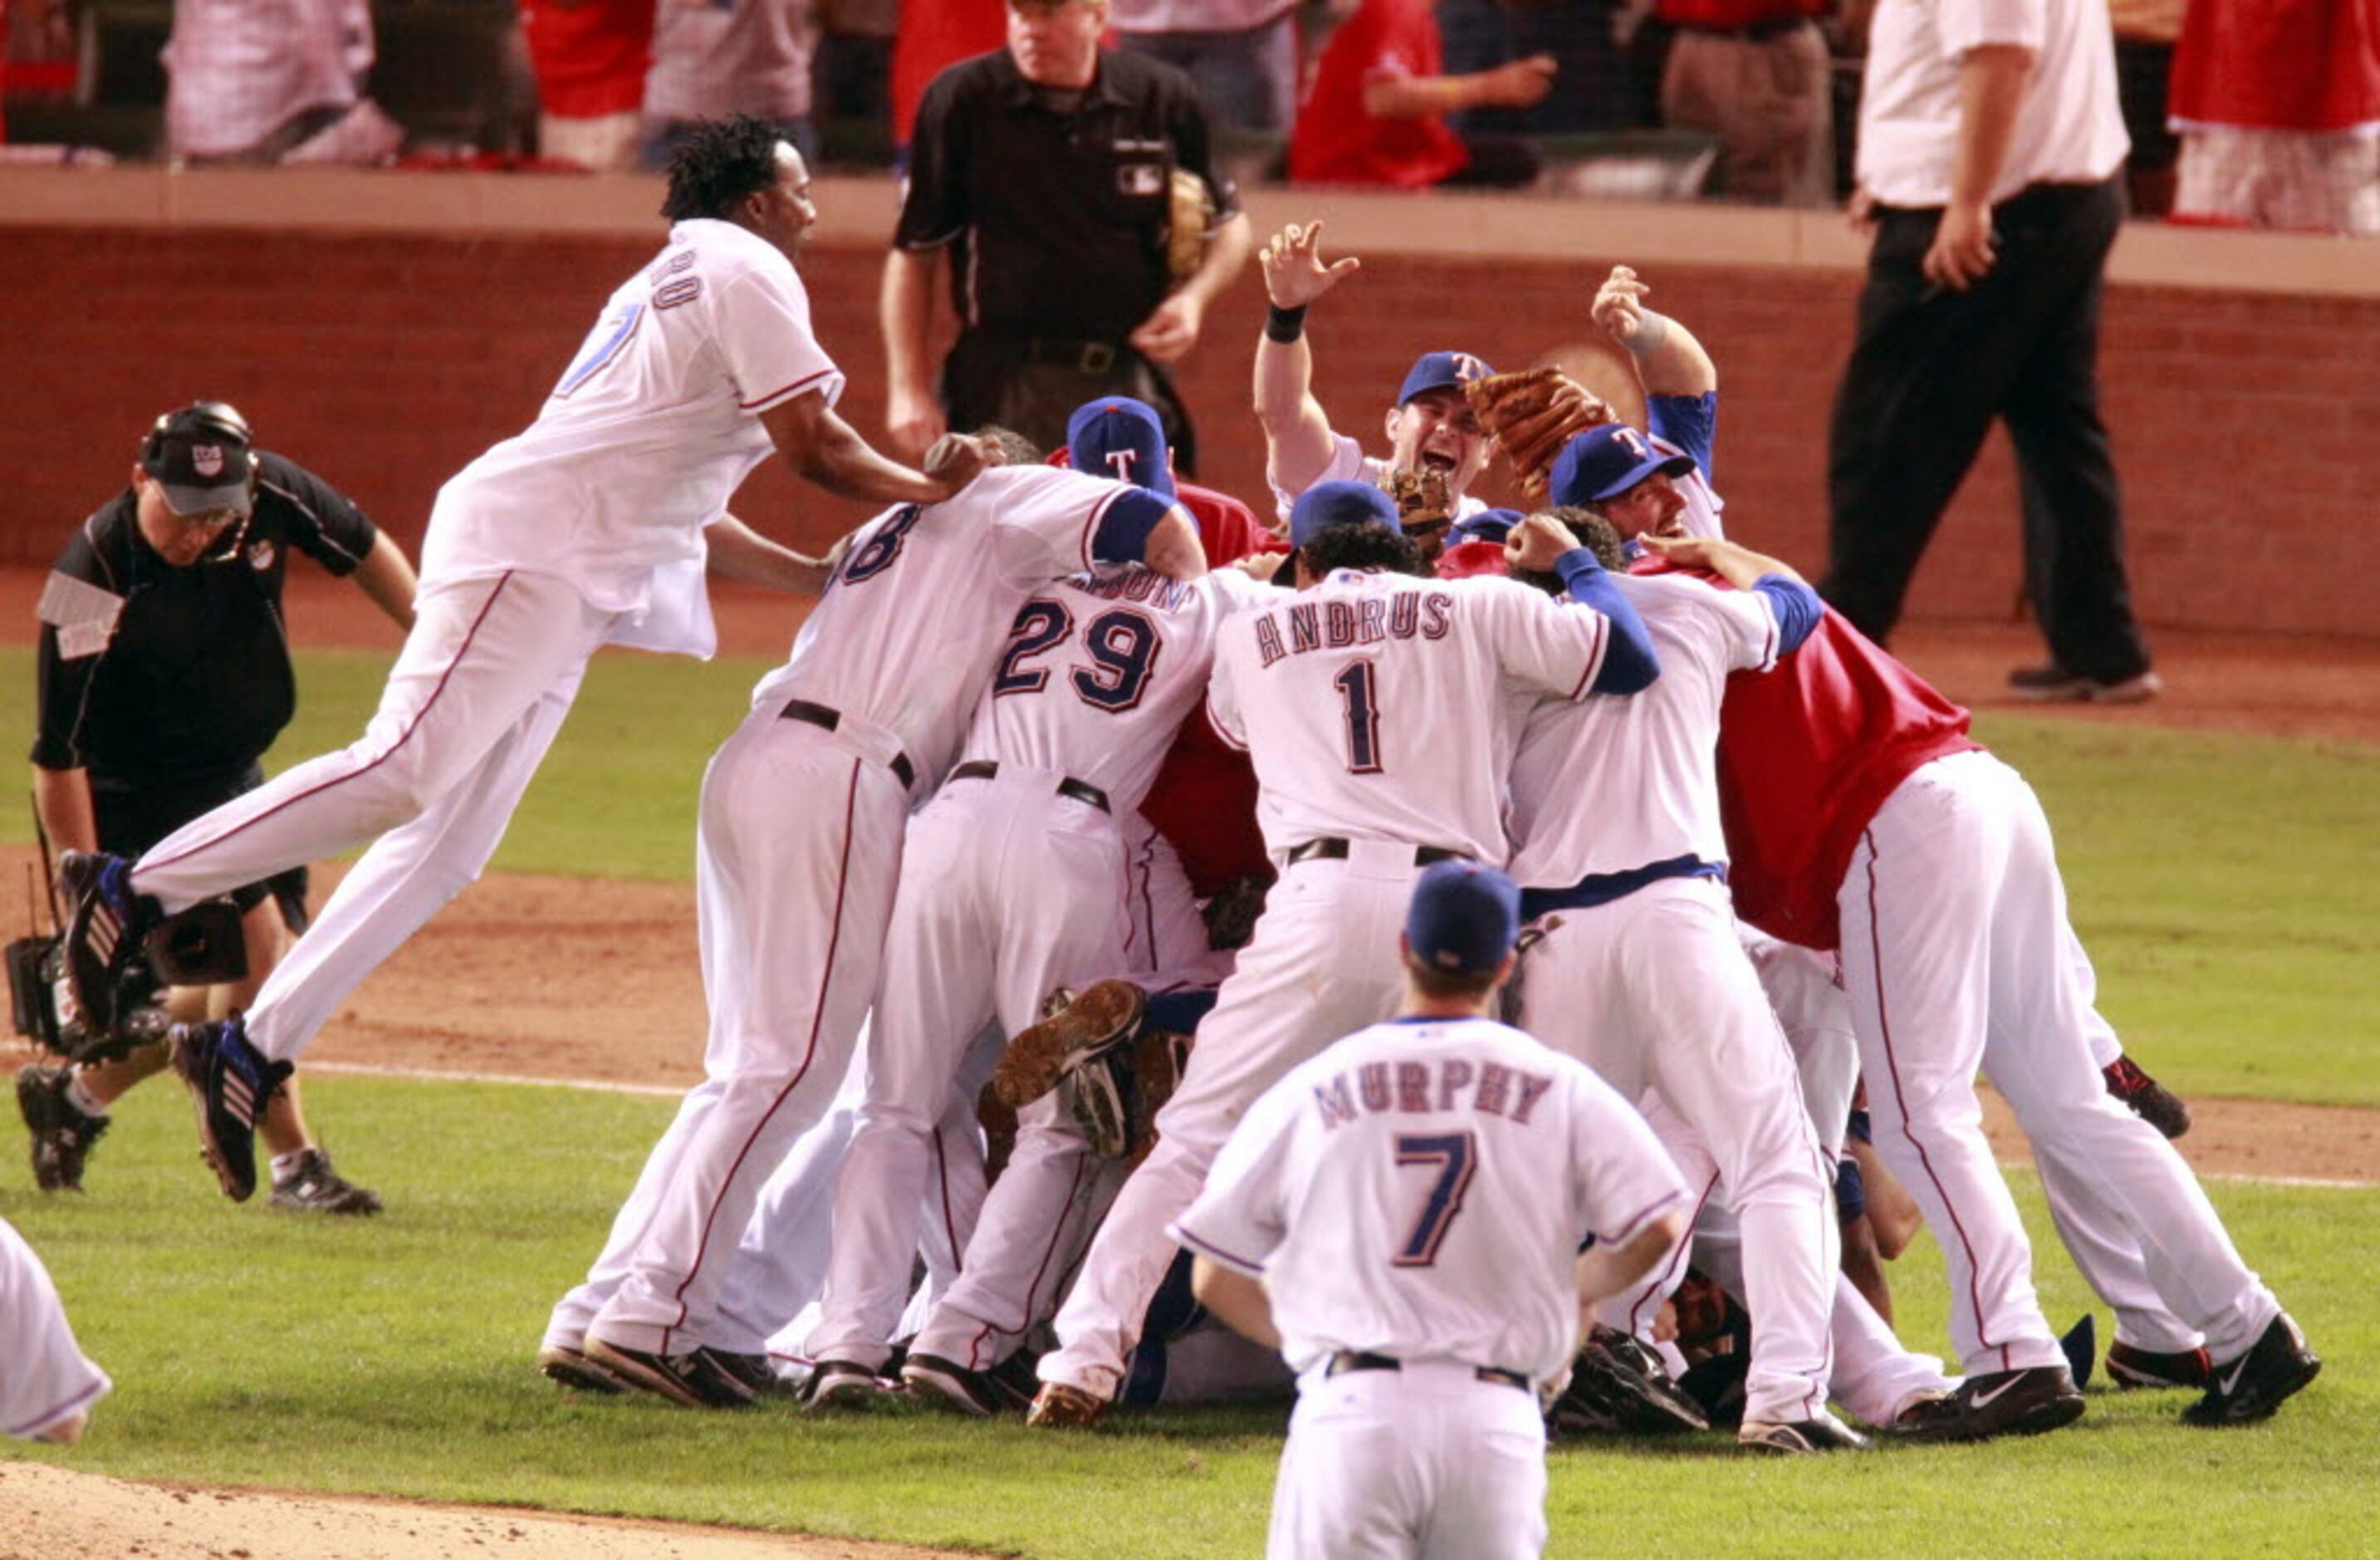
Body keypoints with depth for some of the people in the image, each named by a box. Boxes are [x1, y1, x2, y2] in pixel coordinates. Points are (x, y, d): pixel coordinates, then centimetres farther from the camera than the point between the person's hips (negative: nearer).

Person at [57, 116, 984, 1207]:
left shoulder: (662, 288, 30)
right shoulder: (744, 269, 1)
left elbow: (678, 513, 31)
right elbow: (814, 444, -6)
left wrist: (827, 578, 30)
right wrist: (931, 492, 10)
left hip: (566, 589, 10)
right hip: (528, 543, -10)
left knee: (447, 850, 4)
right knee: (405, 774, -21)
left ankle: (255, 1049, 2)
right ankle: (135, 891, -21)